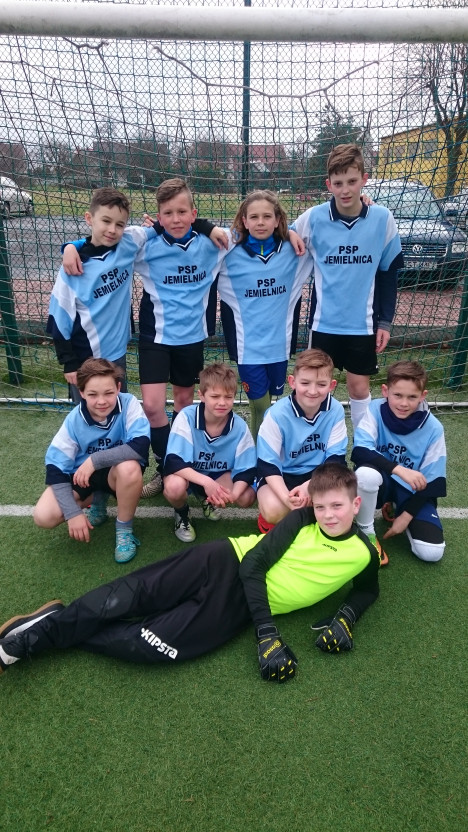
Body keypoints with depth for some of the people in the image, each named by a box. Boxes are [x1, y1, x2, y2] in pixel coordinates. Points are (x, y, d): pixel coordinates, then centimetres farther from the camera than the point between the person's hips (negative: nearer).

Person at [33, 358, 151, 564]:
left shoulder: (129, 404, -23)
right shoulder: (74, 420, -17)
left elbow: (140, 446, -36)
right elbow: (55, 469, -16)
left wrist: (95, 460, -33)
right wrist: (73, 513, -24)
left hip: (117, 473, -2)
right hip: (81, 474, 2)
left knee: (130, 467, -38)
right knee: (43, 517, -18)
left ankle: (124, 528, -10)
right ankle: (97, 500, 12)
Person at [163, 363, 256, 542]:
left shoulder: (240, 427, -18)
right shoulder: (186, 417, -26)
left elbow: (246, 470, -15)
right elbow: (174, 462, -31)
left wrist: (232, 494, -37)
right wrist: (206, 482, -45)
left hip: (220, 475, 3)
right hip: (188, 473, -3)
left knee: (247, 497, -23)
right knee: (174, 487, -37)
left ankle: (210, 500, 13)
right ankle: (182, 514, 3)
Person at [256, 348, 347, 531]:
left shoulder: (336, 410, -15)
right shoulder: (277, 414, -22)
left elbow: (336, 458, -13)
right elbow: (268, 465, -19)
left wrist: (309, 486, -30)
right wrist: (287, 497, -37)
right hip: (281, 474, -2)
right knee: (274, 511, -32)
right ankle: (270, 520, 6)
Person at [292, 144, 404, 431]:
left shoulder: (382, 219, -7)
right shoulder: (313, 218, -9)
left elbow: (389, 273, 1)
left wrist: (385, 321, 2)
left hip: (363, 322, 0)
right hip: (324, 321, 0)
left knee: (360, 386, 9)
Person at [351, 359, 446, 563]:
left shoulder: (433, 428, -14)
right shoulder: (375, 410, -17)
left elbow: (432, 481, -8)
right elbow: (359, 451, -28)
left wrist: (406, 516, -10)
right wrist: (400, 470, -39)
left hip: (413, 490, 2)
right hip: (382, 482, -2)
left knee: (431, 552, -15)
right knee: (366, 473, -38)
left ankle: (397, 511, 18)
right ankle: (365, 530, -9)